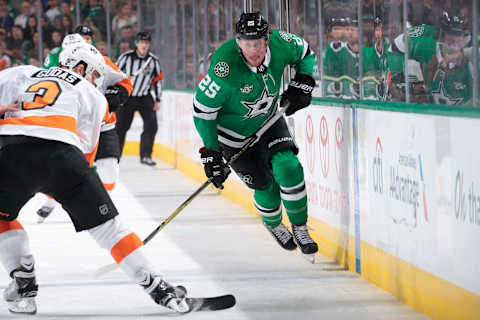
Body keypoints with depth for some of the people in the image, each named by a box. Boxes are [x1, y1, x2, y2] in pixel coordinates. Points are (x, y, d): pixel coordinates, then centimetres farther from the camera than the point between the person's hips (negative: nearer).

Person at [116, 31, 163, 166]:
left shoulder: (154, 60, -2)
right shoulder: (126, 57, -11)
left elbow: (158, 80, 7)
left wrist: (158, 100, 4)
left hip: (145, 98, 2)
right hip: (127, 97, -2)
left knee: (151, 125, -10)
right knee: (121, 127, -1)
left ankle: (145, 156, -2)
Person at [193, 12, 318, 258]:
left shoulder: (280, 43, -22)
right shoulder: (225, 68, -36)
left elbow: (305, 53, 4)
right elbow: (202, 110, -25)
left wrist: (301, 85, -8)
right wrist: (211, 152, -23)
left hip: (268, 120, 4)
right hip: (235, 133, -4)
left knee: (288, 168, -14)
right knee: (266, 185, 0)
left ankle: (300, 228, 5)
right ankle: (273, 224, 32)